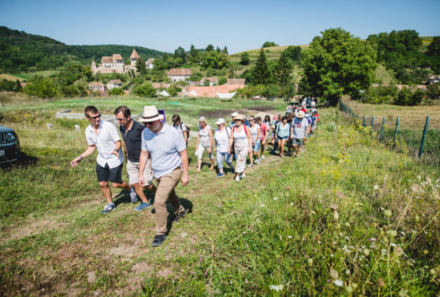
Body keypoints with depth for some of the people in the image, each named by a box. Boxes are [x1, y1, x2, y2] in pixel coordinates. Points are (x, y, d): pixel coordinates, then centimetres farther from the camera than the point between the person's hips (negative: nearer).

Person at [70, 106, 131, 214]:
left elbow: (118, 141, -16)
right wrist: (80, 157, 2)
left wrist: (116, 150, -38)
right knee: (102, 184, 10)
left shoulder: (109, 126, -21)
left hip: (114, 159, -5)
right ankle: (110, 204, 33)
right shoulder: (88, 131, -3)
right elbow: (92, 147, 10)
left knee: (116, 184, -1)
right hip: (102, 160, 6)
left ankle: (130, 189, 31)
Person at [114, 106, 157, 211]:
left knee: (146, 184, -2)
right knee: (134, 184, 9)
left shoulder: (139, 127, -23)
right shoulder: (121, 128, -1)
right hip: (131, 161, 7)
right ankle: (145, 202, 28)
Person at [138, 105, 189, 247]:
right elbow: (144, 153, 1)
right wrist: (141, 174, 2)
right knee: (169, 194, 27)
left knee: (159, 201, -14)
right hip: (158, 173, 6)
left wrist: (185, 174, -13)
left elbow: (183, 154, -15)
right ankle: (180, 211, 57)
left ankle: (161, 233, 4)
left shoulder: (173, 133, -23)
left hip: (172, 172, -6)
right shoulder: (145, 133, -9)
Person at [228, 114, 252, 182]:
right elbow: (231, 139, 0)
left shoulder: (246, 128, -13)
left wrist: (250, 147, -14)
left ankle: (237, 175, -11)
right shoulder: (233, 129, -2)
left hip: (245, 147, -4)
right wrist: (229, 147, -5)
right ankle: (243, 173, 33)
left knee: (241, 160, -15)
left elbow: (250, 138, -10)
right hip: (237, 147, 4)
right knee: (241, 160, 15)